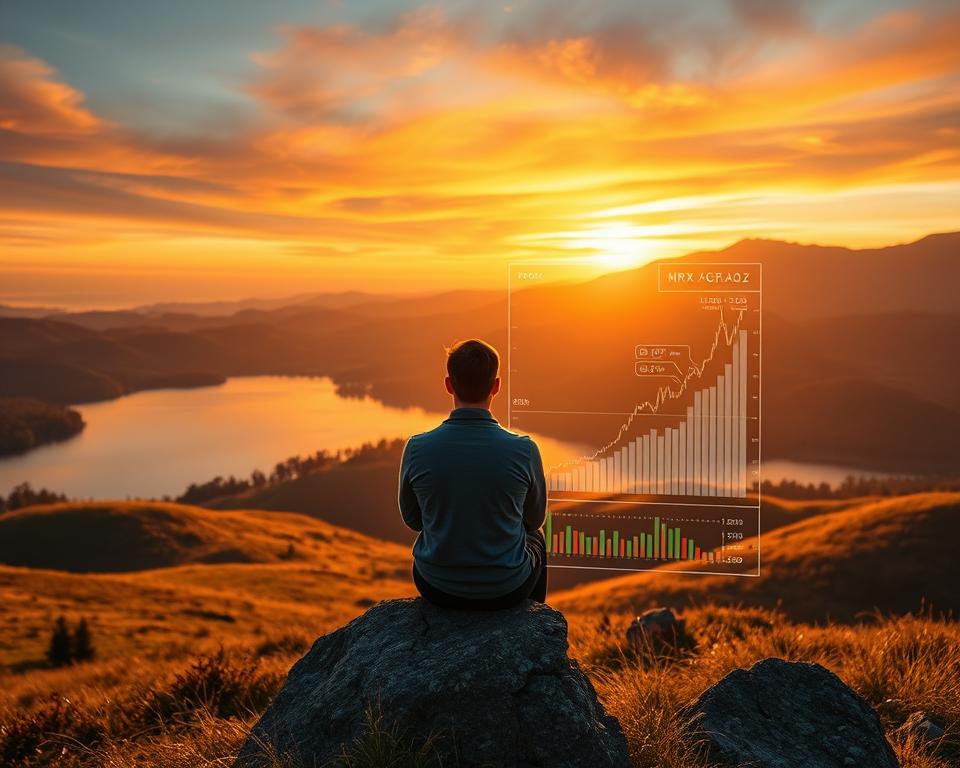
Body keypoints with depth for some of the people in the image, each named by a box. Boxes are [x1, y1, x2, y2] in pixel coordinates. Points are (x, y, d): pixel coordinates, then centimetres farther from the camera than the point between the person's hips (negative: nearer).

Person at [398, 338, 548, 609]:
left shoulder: (416, 448, -16)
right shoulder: (524, 450, -18)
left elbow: (412, 519, 2)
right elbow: (535, 518, 1)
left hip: (437, 587, 1)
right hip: (507, 589, -1)